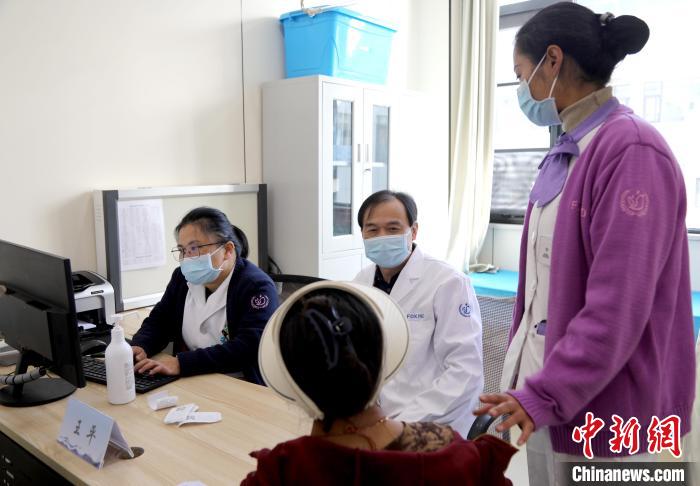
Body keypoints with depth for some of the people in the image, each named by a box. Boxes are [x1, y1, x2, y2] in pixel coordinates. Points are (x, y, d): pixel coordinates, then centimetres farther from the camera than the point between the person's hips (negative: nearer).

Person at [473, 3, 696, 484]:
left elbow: (618, 306, -22)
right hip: (546, 383, 7)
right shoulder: (568, 152, 8)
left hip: (599, 408, -7)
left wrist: (546, 394, -20)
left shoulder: (632, 151, -18)